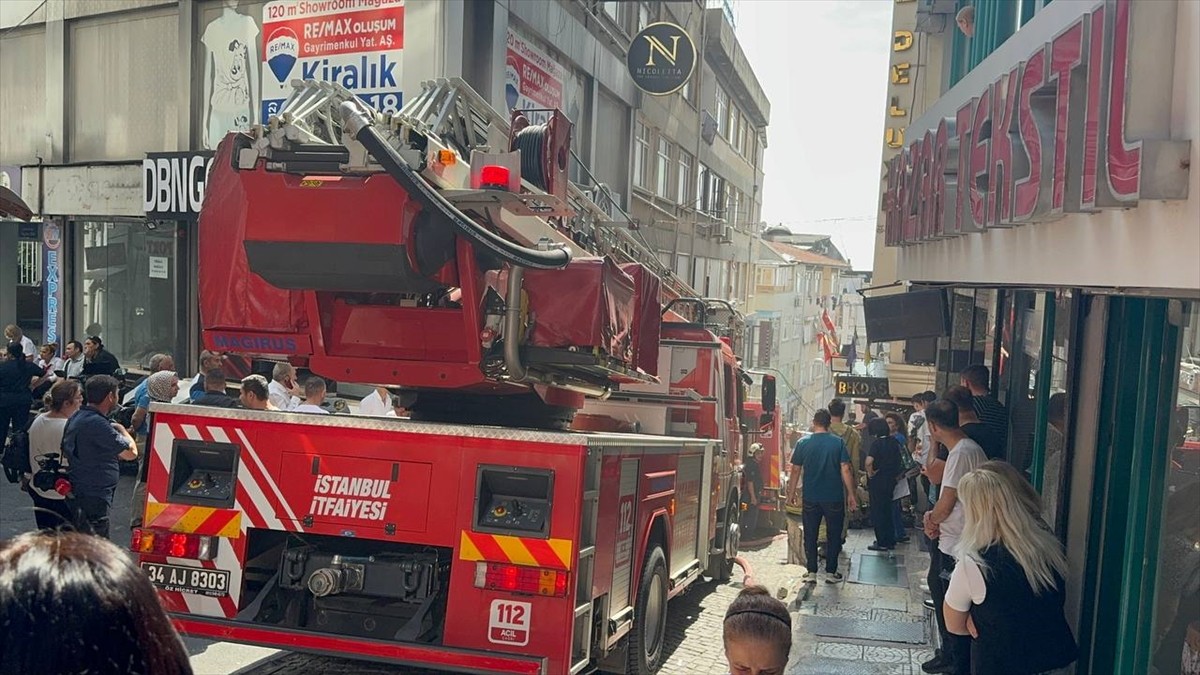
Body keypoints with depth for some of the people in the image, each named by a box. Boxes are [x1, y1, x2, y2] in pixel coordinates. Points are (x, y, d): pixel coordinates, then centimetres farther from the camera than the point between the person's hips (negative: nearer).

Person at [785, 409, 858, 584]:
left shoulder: (803, 443, -4)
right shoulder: (838, 443, -6)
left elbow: (796, 470, 0)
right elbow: (845, 469, -8)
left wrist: (791, 493, 11)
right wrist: (851, 494, 0)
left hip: (811, 498, 0)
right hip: (834, 497, 0)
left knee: (810, 535, 11)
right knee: (834, 535, 13)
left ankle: (812, 572, 12)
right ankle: (831, 572, 15)